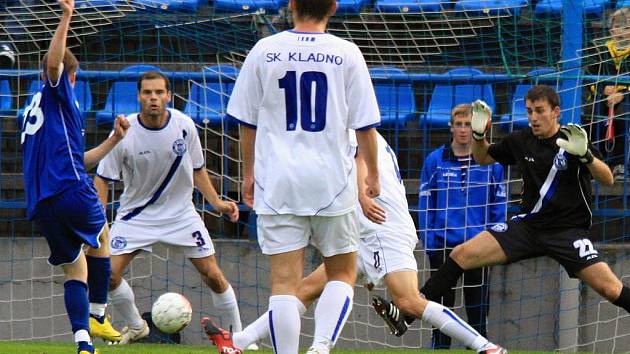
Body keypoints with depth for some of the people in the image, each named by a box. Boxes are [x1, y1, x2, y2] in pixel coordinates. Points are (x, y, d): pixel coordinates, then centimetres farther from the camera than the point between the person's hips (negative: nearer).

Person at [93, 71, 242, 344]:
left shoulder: (184, 126, -10)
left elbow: (197, 169, 6)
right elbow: (102, 178, -8)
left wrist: (216, 202, -3)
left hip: (181, 213, 1)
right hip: (136, 215, -1)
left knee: (213, 276, -5)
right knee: (109, 274, -12)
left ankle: (238, 334, 14)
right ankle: (135, 327, 15)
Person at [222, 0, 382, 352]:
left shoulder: (264, 50, 1)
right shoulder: (347, 53, -2)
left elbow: (247, 122, 7)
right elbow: (365, 126, 1)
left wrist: (249, 173, 20)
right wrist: (373, 175, 14)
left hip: (278, 180, 1)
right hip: (332, 181, -1)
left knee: (285, 280, 1)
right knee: (343, 273, 12)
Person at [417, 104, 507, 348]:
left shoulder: (491, 161, 0)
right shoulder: (435, 161, 1)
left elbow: (499, 206, 3)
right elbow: (425, 204, 2)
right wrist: (429, 241, -5)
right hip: (443, 246, 0)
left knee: (477, 310, 4)